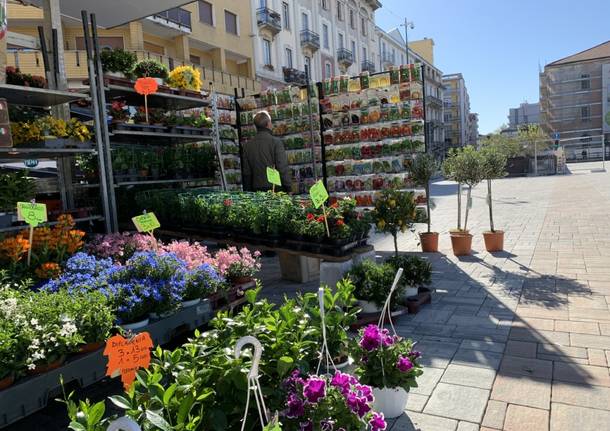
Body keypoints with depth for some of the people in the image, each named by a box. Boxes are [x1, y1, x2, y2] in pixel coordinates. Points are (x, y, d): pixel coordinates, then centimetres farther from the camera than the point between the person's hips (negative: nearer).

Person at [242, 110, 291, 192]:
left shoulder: (247, 145, 6)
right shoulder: (276, 142, -7)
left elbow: (246, 172, 8)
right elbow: (283, 168, -10)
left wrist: (249, 192, 16)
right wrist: (288, 189, -3)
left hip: (256, 190, 4)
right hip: (275, 188, -4)